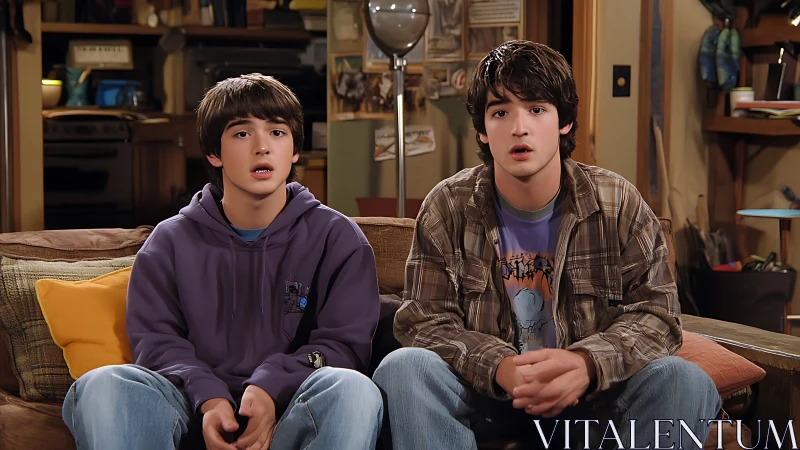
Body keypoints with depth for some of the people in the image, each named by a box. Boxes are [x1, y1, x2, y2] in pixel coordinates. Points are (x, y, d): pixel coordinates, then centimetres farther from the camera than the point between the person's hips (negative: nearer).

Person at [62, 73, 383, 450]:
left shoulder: (337, 238, 12)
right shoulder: (171, 241, 15)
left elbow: (345, 341, 2)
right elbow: (155, 337, 5)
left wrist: (271, 388, -17)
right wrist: (208, 397, -17)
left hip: (288, 411, -1)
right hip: (197, 411, 1)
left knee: (353, 388, -35)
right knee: (101, 385, -27)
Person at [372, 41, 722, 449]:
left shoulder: (619, 205, -2)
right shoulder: (446, 209, -2)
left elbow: (656, 314, -6)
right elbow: (423, 321, -7)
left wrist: (587, 363, -29)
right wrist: (500, 367, -28)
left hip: (587, 398, 1)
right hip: (485, 396, 0)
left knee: (685, 382, -27)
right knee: (403, 368, -29)